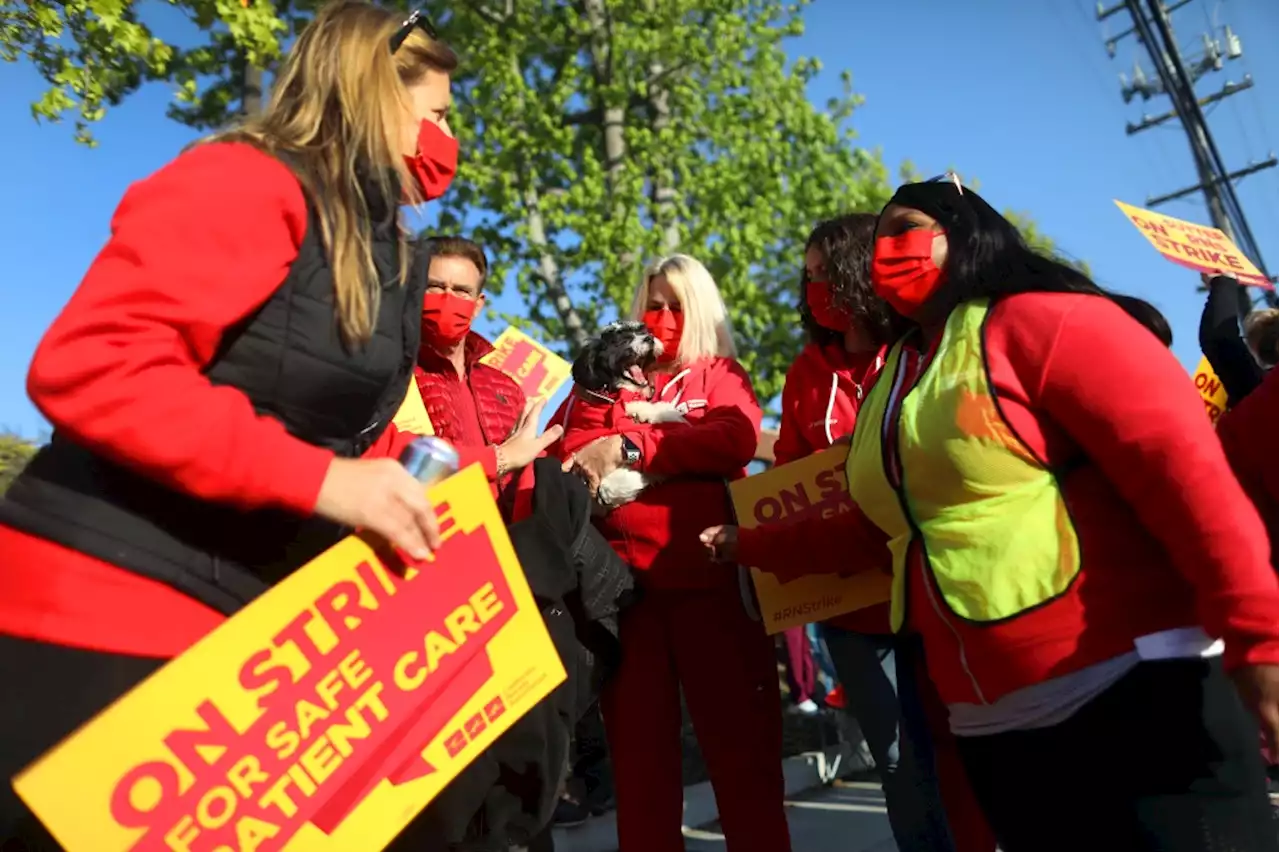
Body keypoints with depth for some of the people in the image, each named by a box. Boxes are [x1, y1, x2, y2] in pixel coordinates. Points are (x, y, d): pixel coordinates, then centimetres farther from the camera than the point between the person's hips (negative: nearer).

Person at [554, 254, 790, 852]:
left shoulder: (720, 375, 14)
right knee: (636, 743, 7)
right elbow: (559, 450, 8)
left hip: (708, 573, -1)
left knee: (738, 738, 2)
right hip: (621, 577, 2)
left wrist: (628, 446, -11)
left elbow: (738, 438, -7)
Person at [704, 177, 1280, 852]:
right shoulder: (892, 379, 15)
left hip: (1131, 686, -7)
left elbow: (1183, 463, -16)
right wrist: (756, 544, 26)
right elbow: (873, 532, 26)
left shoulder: (1037, 321, -7)